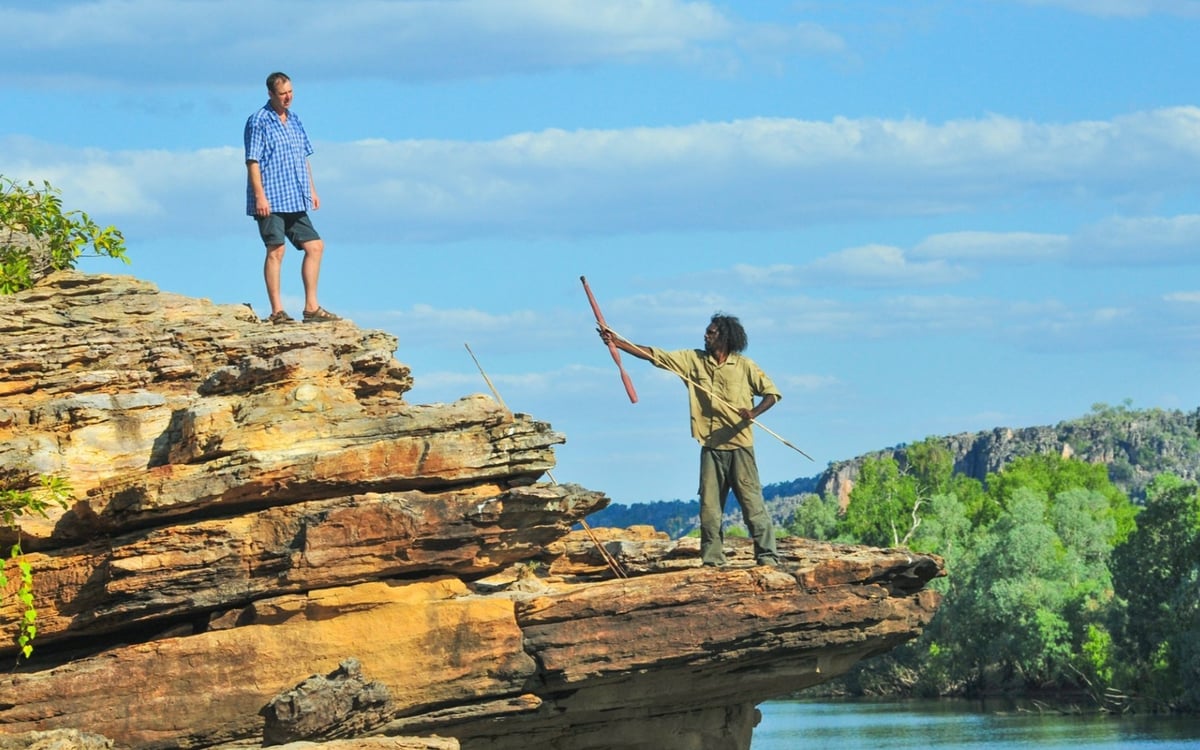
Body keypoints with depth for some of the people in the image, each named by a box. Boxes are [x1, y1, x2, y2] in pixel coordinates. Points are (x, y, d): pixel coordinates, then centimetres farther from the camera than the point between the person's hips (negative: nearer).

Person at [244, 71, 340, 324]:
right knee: (275, 250, -8)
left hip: (295, 201, 8)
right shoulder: (259, 121, -7)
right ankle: (277, 311, -5)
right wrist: (260, 196, -19)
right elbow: (253, 161, -12)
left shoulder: (294, 121, 16)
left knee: (315, 246, 6)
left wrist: (311, 190, 18)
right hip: (271, 201, -8)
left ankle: (311, 307, 10)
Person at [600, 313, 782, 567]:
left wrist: (754, 412, -21)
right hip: (711, 446, 4)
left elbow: (772, 393, -1)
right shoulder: (693, 360, 7)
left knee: (752, 501, -5)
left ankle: (767, 555, -4)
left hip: (739, 445, -4)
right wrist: (617, 342, -3)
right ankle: (712, 558, 7)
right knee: (709, 504, 3)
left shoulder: (745, 366, -2)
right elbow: (653, 355, 4)